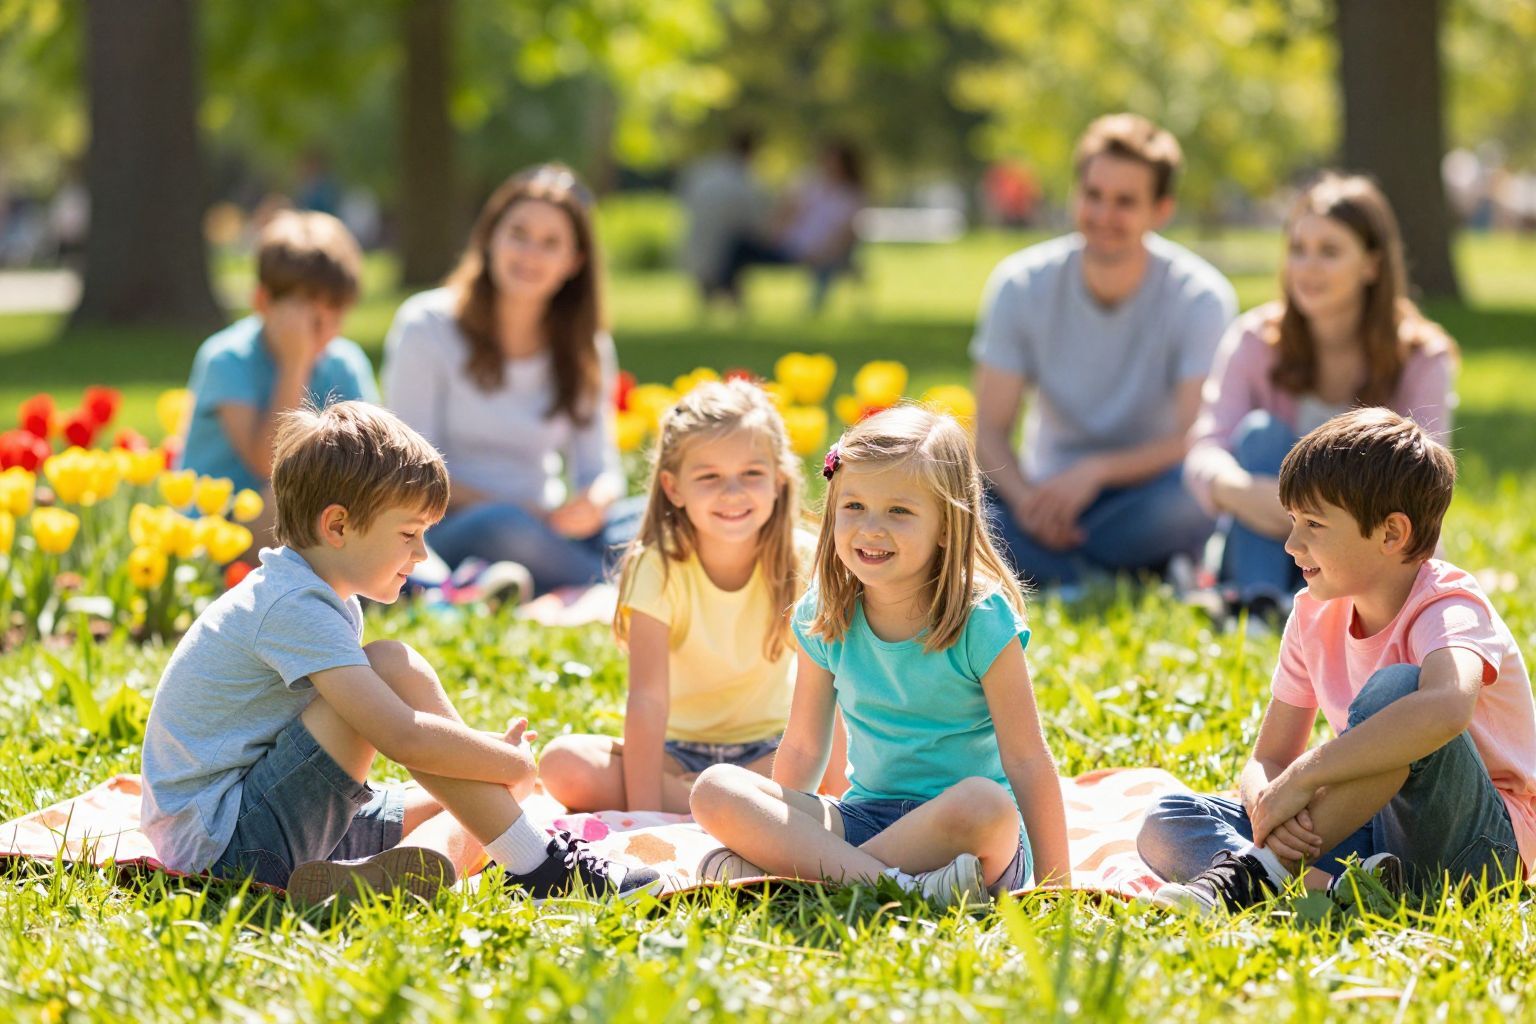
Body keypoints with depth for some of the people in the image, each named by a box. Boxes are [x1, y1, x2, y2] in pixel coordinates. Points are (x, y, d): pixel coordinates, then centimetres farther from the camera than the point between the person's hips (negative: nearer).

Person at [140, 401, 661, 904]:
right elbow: (402, 735, -28)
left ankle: (378, 876, -25)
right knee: (395, 669, -20)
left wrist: (488, 751, 0)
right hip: (222, 844, -11)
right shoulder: (295, 607, -19)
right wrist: (513, 763, -13)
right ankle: (539, 869, -16)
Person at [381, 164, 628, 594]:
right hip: (450, 533, -4)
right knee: (505, 527, -39)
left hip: (546, 533, 4)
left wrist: (595, 499, -17)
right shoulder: (427, 328, -2)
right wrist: (513, 510, -20)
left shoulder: (586, 351, 12)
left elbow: (601, 466, 10)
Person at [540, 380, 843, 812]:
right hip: (676, 750, 1)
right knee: (561, 765, -28)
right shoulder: (658, 568, -17)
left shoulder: (800, 562, -14)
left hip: (765, 752, 0)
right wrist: (645, 815, -32)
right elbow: (648, 699, -24)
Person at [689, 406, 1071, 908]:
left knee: (982, 802, -40)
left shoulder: (981, 622, -9)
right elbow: (803, 748, 13)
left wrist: (1055, 884, -14)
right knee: (714, 789, -17)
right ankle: (900, 885, -32)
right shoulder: (825, 619, 3)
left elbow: (1027, 760, -10)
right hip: (863, 818, 4)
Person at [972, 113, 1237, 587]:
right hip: (1049, 491, 2)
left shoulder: (1200, 297, -11)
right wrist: (1024, 497, -27)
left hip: (1145, 501, -2)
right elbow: (990, 431, -5)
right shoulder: (1020, 285, -5)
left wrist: (1096, 470, -31)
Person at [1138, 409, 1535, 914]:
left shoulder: (1449, 608, -16)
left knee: (1396, 687, -33)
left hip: (1475, 845, -7)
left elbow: (1446, 707, -42)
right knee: (1166, 825, -9)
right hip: (1376, 837, 7)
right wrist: (1267, 804, -20)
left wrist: (1301, 777, -38)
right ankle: (1332, 887, -35)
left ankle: (1259, 872, -31)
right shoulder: (1315, 617, 6)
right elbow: (1267, 760, 7)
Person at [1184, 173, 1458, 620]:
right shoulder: (1256, 342, -4)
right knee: (1259, 430, -24)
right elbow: (1205, 449, -17)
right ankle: (1252, 602, -40)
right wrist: (1238, 490, -42)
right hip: (1269, 545, 1)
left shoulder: (1421, 359, -6)